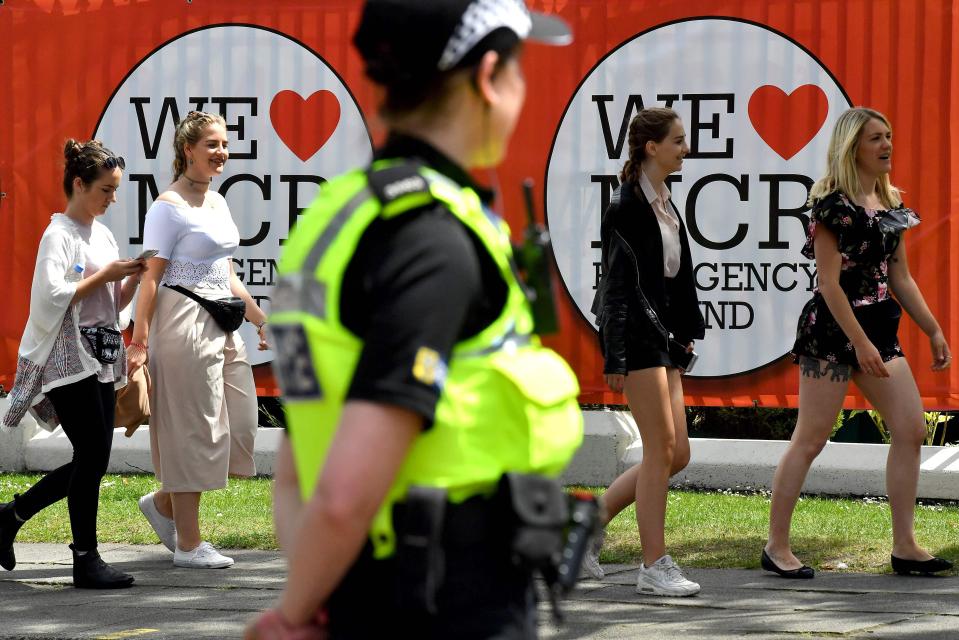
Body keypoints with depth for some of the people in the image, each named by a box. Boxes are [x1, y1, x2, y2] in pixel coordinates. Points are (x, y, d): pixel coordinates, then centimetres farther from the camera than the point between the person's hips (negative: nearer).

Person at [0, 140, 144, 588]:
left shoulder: (103, 235, 16)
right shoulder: (59, 235, -8)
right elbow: (52, 296, -19)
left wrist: (132, 279, 1)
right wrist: (104, 276, -15)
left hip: (100, 359, 8)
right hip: (68, 360, -8)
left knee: (91, 461, 7)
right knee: (92, 455, -11)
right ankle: (86, 560, -5)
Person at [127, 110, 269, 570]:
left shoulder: (217, 203, 15)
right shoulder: (170, 206, -10)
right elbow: (151, 277, -15)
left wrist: (262, 320, 23)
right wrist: (139, 342, -20)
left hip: (221, 326, 9)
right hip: (185, 324, -9)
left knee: (237, 426, 8)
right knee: (192, 430, -3)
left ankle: (164, 504, 24)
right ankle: (189, 545, 4)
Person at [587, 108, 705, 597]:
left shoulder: (665, 204, 15)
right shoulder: (627, 206, -12)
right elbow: (617, 281, -16)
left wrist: (685, 333, 18)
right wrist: (615, 357, -19)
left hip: (663, 334, 9)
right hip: (636, 333, -9)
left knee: (676, 454, 8)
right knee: (662, 449, -8)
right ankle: (654, 567, -3)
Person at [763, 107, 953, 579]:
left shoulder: (890, 206, 12)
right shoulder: (833, 204, -12)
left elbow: (900, 278, 18)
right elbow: (829, 282, -16)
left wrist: (933, 331, 15)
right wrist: (860, 342, -20)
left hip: (879, 327, 8)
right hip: (833, 329, -8)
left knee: (911, 431, 2)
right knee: (810, 440, -4)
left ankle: (905, 547, 7)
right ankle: (777, 547, 3)